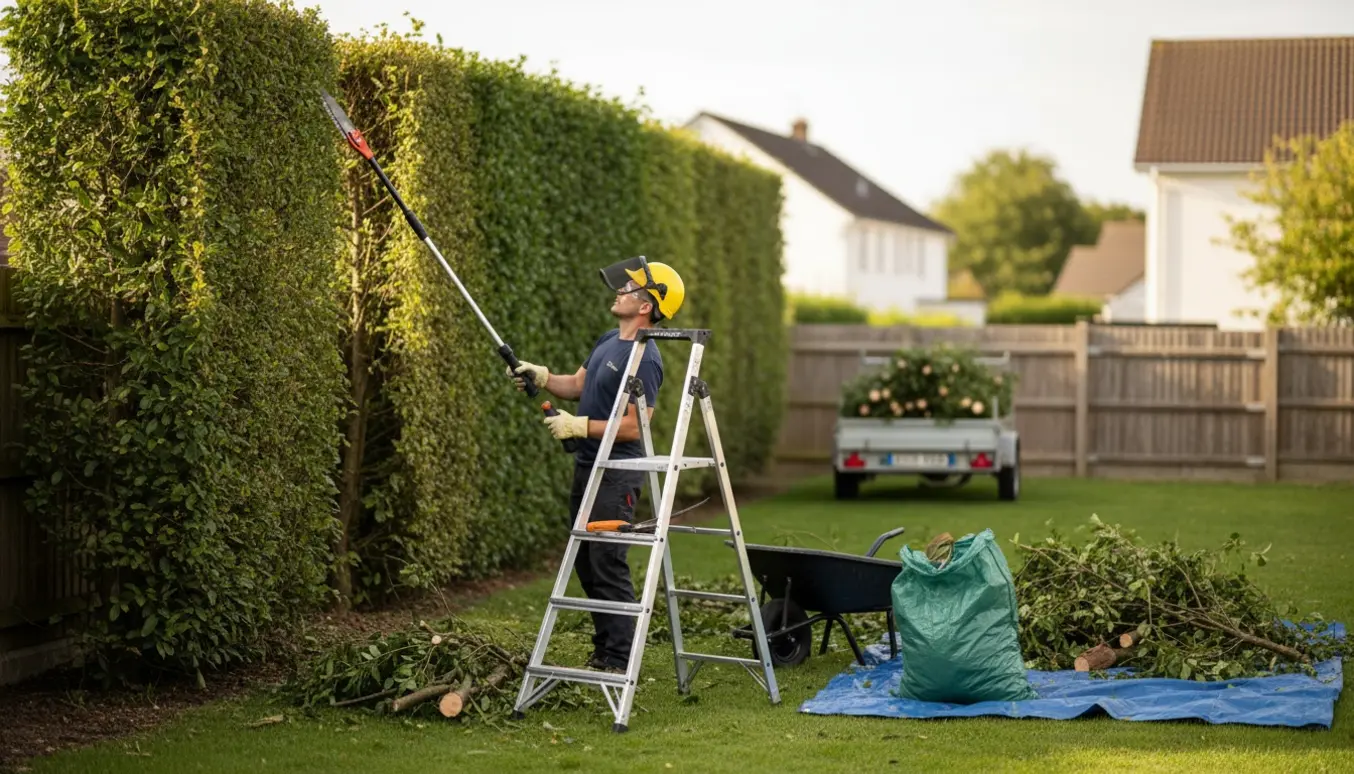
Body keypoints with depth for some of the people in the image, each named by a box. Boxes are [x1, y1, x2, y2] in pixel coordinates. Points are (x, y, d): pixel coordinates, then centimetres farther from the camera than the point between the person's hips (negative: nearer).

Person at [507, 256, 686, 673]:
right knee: (587, 565, 14)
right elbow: (577, 385, 21)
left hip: (616, 475, -10)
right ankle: (602, 654, 22)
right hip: (587, 467, 10)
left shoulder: (644, 360, -19)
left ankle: (619, 662, -3)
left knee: (608, 567, -8)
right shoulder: (608, 341, 12)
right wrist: (541, 376, 3)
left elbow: (634, 426, -23)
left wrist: (578, 426, -20)